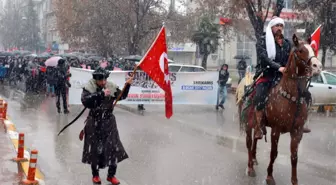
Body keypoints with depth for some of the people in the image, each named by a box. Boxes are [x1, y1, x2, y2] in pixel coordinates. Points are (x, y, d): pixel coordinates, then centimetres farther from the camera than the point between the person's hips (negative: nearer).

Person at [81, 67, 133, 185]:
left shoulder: (111, 87, -3)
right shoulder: (89, 88, -13)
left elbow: (122, 96, 7)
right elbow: (85, 101, -29)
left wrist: (127, 85, -10)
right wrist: (101, 94, -33)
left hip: (109, 122, 2)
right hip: (94, 123, -2)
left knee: (114, 148, 2)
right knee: (95, 149, 9)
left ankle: (111, 175, 20)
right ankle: (95, 175, 28)